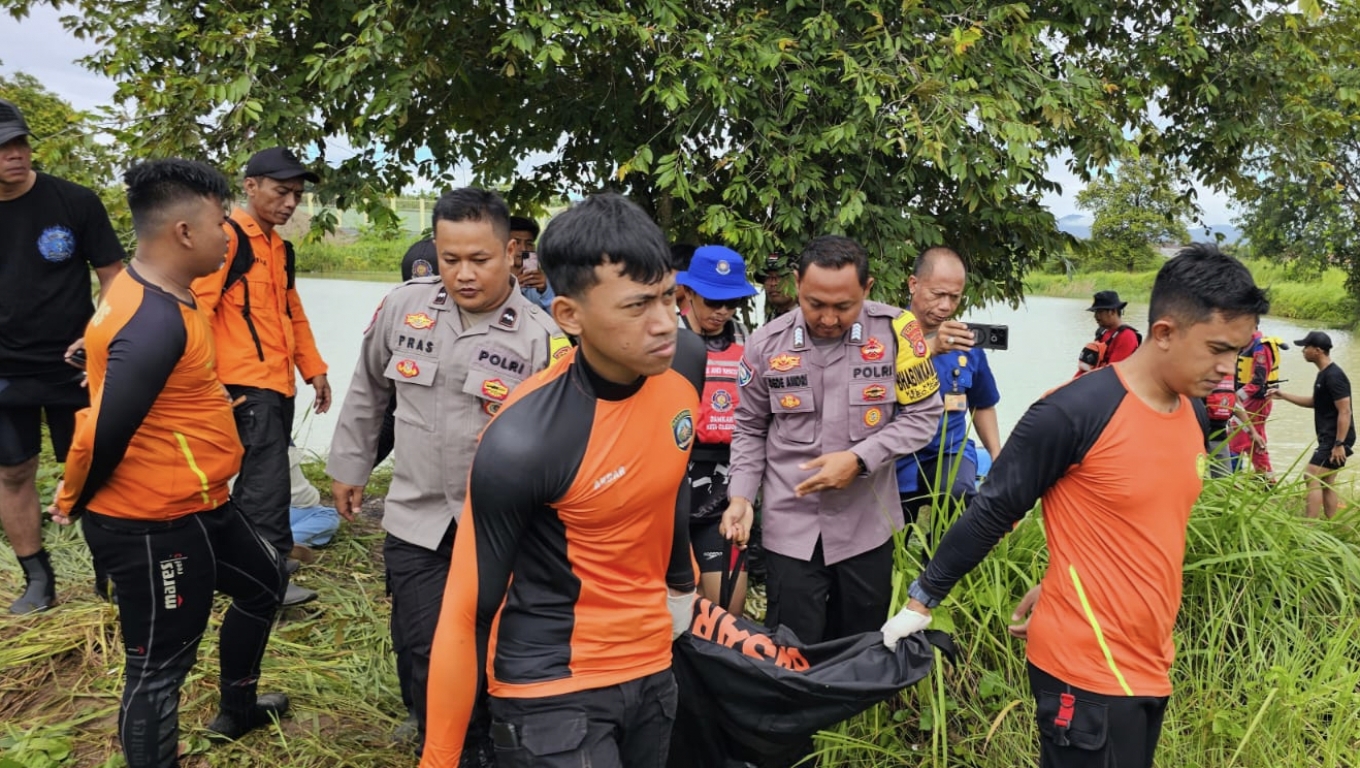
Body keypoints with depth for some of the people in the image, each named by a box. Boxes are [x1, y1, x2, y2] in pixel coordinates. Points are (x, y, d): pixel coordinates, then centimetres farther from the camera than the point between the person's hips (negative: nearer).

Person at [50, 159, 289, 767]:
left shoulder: (158, 294, 4)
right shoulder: (155, 324, -28)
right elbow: (104, 434, -26)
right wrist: (72, 503, -9)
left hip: (192, 505, 11)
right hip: (153, 525, -11)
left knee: (263, 582, 28)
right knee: (158, 667, 4)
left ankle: (236, 708, 48)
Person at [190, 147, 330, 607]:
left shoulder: (280, 248, 17)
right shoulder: (227, 236, -10)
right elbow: (198, 307, -16)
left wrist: (313, 369, 18)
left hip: (279, 383, 9)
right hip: (246, 383, -9)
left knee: (259, 475, 14)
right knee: (266, 477, -8)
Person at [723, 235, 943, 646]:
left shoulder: (895, 330, -11)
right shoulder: (766, 343, -6)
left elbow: (923, 414, -4)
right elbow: (750, 429, 7)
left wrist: (859, 459, -15)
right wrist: (741, 495, -6)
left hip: (866, 525, 0)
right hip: (791, 527, 0)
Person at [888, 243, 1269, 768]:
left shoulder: (1195, 416, 4)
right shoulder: (1074, 412, -20)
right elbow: (993, 512, -13)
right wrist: (923, 601, -7)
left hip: (1150, 664, 8)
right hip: (1087, 666, -7)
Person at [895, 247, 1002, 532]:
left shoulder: (966, 341, 0)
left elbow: (982, 405, 15)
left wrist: (997, 455, 4)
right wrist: (930, 348, -45)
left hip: (949, 452, 1)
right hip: (894, 459, -1)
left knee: (959, 494, -31)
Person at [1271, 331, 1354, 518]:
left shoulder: (1334, 376, -19)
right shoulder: (1324, 374, 12)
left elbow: (1345, 412, -22)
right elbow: (1315, 402, 25)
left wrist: (1339, 444, -24)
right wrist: (1283, 396, 18)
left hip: (1336, 439, -10)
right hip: (1329, 439, 10)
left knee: (1312, 478, -13)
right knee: (1326, 483, 13)